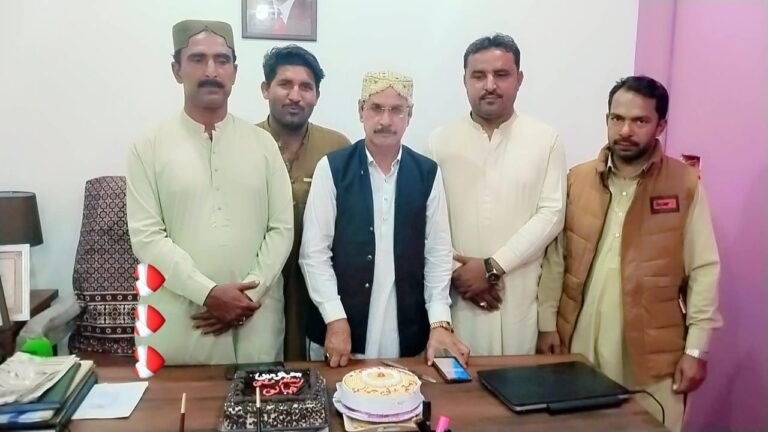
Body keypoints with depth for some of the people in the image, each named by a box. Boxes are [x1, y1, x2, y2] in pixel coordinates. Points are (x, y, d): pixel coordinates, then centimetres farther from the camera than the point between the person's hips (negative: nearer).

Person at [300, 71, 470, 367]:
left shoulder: (428, 173, 2)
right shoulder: (332, 169, -4)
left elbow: (438, 252, 3)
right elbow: (314, 252, -6)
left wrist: (440, 322, -3)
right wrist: (336, 320, -11)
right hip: (342, 328, -1)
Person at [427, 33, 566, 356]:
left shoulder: (546, 140, 2)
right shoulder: (440, 141, 3)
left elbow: (551, 215, -5)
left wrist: (492, 267, -11)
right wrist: (457, 272, -9)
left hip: (520, 297, 0)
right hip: (455, 294, 0)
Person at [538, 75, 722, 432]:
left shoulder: (686, 184, -3)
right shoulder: (577, 180, 3)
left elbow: (704, 270, -3)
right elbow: (556, 258, 5)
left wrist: (696, 349, -5)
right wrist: (548, 324, 2)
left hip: (653, 352, -2)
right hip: (581, 344, 2)